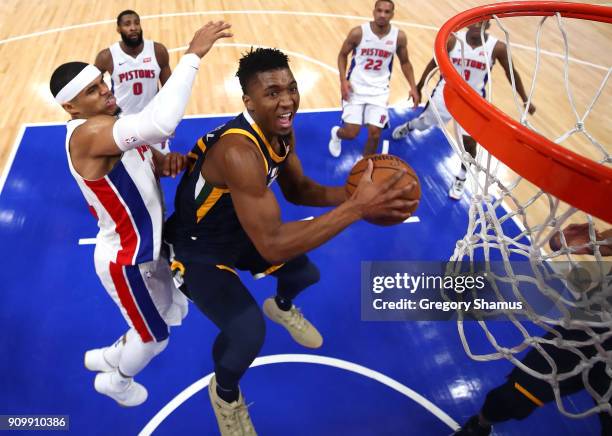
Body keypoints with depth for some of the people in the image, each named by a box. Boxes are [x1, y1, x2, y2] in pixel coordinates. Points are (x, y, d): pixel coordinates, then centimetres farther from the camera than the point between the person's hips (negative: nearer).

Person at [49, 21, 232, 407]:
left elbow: (148, 160, 9)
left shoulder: (110, 124, 1)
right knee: (156, 337, 16)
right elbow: (159, 124, -49)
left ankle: (107, 356, 51)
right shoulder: (88, 133, -31)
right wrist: (194, 54, -43)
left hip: (147, 248, 9)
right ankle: (115, 380, 49)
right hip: (126, 260, -9)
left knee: (175, 313, 28)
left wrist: (168, 161, -16)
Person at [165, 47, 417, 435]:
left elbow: (297, 189, 1)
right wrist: (357, 208, -44)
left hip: (239, 231, 8)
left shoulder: (282, 130, -12)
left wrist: (351, 194, -18)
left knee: (305, 272, 16)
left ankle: (282, 307, 54)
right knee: (247, 333, -23)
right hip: (200, 250, -7)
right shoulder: (239, 151, -40)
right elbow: (272, 245, -43)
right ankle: (225, 394, 14)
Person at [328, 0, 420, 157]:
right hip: (355, 87, -2)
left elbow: (405, 62, 10)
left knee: (375, 133, -7)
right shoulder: (358, 32, -13)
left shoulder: (399, 36, -6)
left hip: (379, 90, 2)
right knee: (351, 133, -5)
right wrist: (343, 81, -12)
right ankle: (336, 133, 34)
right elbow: (342, 55, 1)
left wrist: (413, 88, 1)